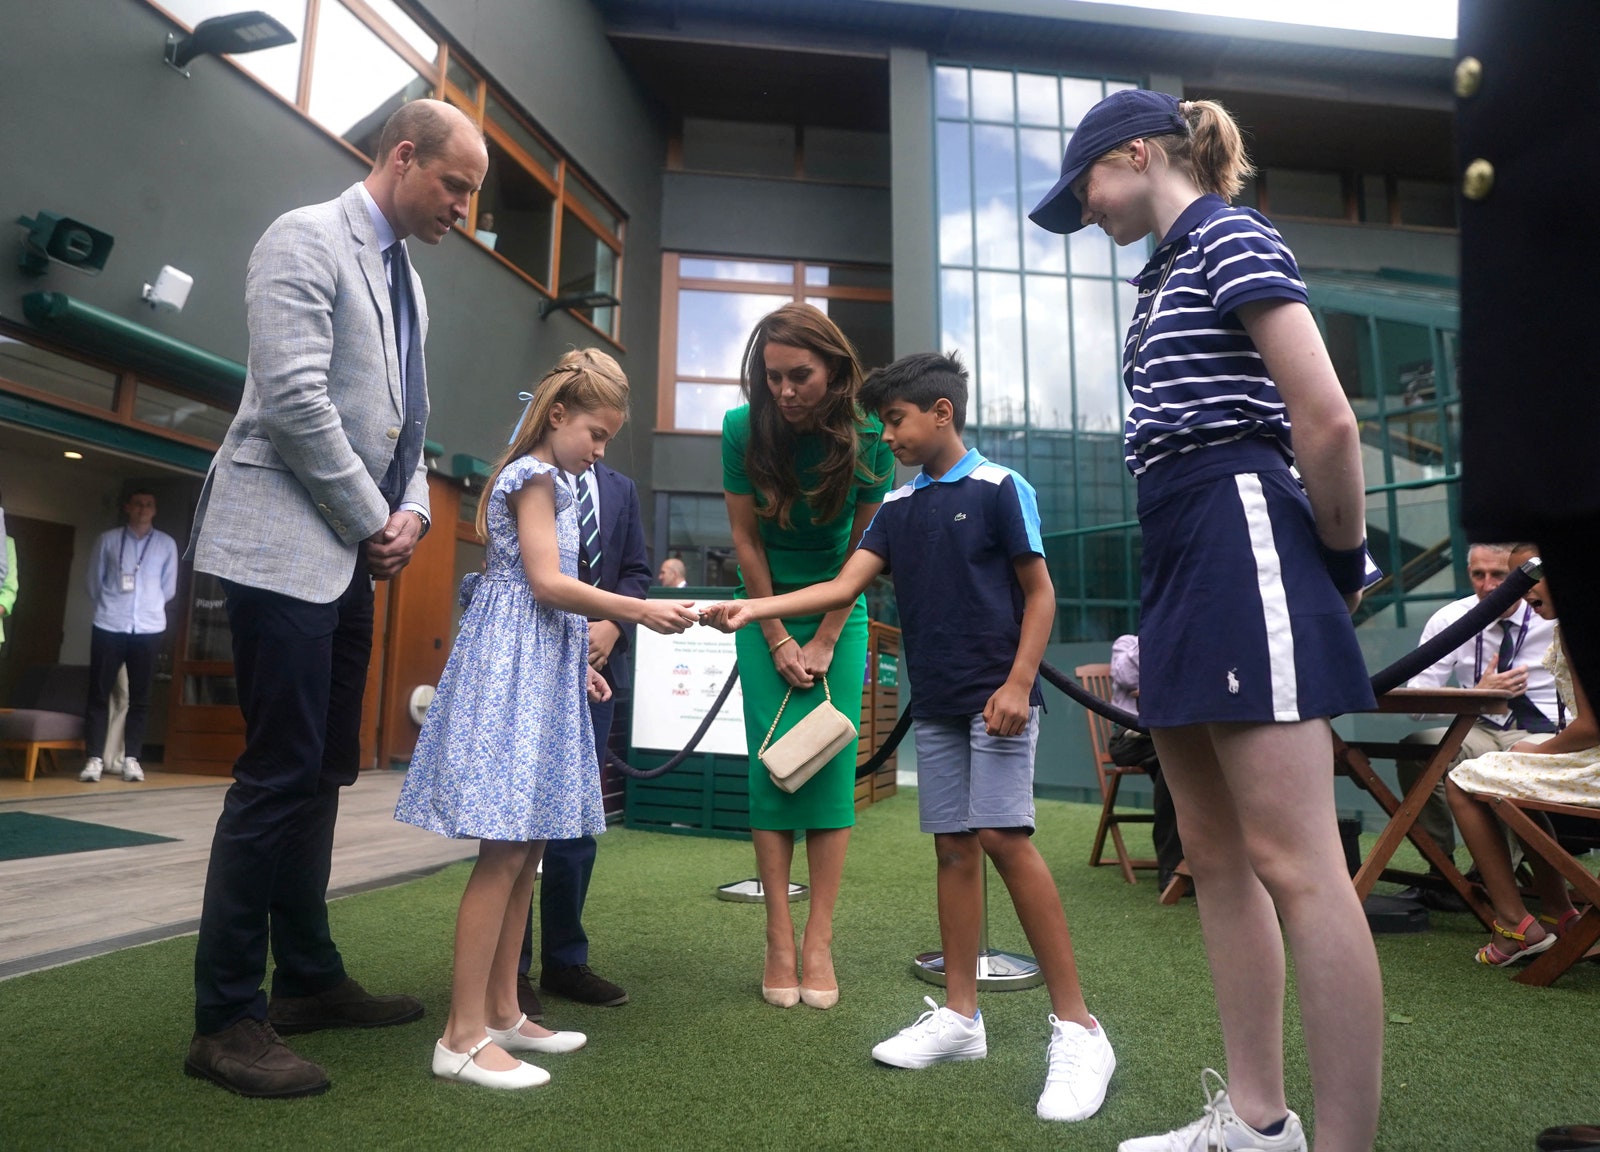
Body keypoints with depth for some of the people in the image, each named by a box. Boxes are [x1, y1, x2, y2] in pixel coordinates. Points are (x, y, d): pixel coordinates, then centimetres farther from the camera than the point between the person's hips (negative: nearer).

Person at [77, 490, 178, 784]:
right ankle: (94, 758, 4)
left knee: (139, 697, 3)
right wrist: (108, 605, 11)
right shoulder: (108, 539, 5)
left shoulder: (167, 544, 6)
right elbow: (93, 578, 10)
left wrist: (149, 607, 12)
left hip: (148, 628, 0)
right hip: (109, 626, 0)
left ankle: (131, 758, 8)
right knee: (99, 693, 0)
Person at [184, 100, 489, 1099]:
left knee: (324, 773, 11)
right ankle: (227, 1019, 6)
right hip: (285, 546, -8)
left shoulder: (407, 278, 19)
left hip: (351, 555, 8)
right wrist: (373, 522, -11)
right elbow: (294, 400, -17)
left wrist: (412, 511, 2)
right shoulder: (307, 239, -6)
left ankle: (309, 980, 23)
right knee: (281, 776, -7)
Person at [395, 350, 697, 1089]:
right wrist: (641, 611, -17)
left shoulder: (545, 481, 22)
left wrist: (579, 660, 19)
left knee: (526, 850, 10)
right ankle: (464, 1035, -1)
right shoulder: (535, 475, -7)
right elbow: (547, 582, -17)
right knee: (503, 852, -9)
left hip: (541, 669, 10)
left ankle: (502, 1011, 19)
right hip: (514, 668, -10)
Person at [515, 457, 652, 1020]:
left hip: (597, 664, 5)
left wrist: (612, 625, -6)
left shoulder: (621, 489, 15)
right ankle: (510, 968, 11)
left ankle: (565, 959, 20)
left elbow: (637, 571, 12)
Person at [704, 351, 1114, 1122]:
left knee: (1004, 839, -13)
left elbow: (1039, 592, -5)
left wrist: (1019, 683, -15)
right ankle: (960, 1016, 18)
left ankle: (1076, 1029, -2)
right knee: (953, 848, 8)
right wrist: (754, 609, -6)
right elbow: (845, 585, 4)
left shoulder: (998, 488, -3)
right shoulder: (897, 507, 12)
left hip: (996, 697, -5)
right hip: (935, 704, 6)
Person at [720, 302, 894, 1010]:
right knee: (771, 760, -5)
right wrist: (779, 641, -7)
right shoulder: (743, 428, -14)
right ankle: (779, 940, 1)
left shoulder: (868, 436, -14)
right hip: (767, 612, 0)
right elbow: (746, 540, -8)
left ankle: (820, 940, 2)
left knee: (833, 762, -5)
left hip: (839, 612, 0)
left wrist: (824, 642, -8)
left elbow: (863, 548, -7)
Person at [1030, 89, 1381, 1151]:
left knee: (1293, 865, -10)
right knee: (1217, 858, 10)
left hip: (1241, 540, -10)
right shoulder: (1174, 270, 25)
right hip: (1184, 558, 10)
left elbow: (1327, 419, -13)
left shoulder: (1232, 236, -4)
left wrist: (1343, 564, -3)